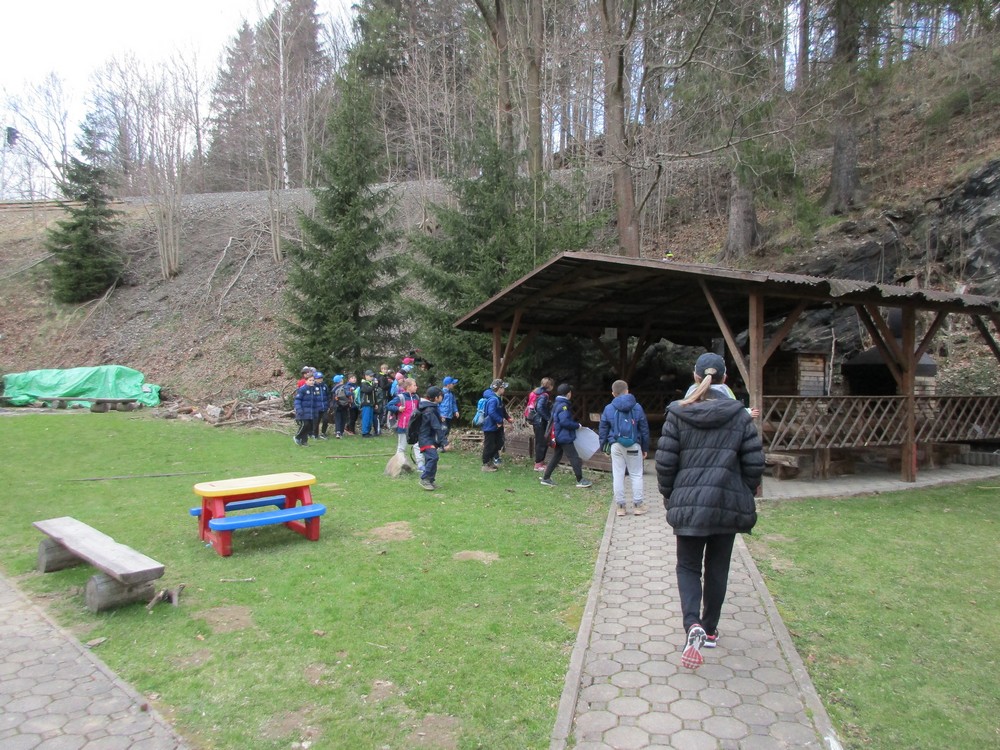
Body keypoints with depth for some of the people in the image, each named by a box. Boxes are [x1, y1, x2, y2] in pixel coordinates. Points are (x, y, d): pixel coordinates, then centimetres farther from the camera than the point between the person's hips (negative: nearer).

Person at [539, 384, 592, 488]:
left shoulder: (556, 404, 12)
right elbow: (564, 422, -27)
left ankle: (546, 478, 18)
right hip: (565, 437, -10)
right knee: (574, 458, -1)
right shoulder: (563, 405, -20)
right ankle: (580, 480, 6)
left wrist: (575, 424, 16)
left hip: (559, 436, 10)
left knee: (556, 457, 15)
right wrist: (577, 425, -14)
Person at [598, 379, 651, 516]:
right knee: (636, 475, 8)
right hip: (634, 445, 0)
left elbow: (602, 430, 5)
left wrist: (603, 447, 14)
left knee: (618, 475, 5)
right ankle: (637, 505, 10)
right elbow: (644, 429, 6)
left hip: (616, 445, 0)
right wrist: (645, 448, 14)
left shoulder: (608, 409, 1)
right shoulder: (637, 407, 1)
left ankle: (620, 506, 9)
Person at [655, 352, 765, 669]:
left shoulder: (678, 414, -4)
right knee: (718, 568, 16)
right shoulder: (740, 415, -2)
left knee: (688, 566, 10)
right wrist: (744, 496, 12)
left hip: (688, 504, -1)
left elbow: (665, 462, -5)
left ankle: (693, 624, -12)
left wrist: (669, 497, 9)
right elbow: (754, 463, -2)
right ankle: (710, 630, 27)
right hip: (729, 505, 1)